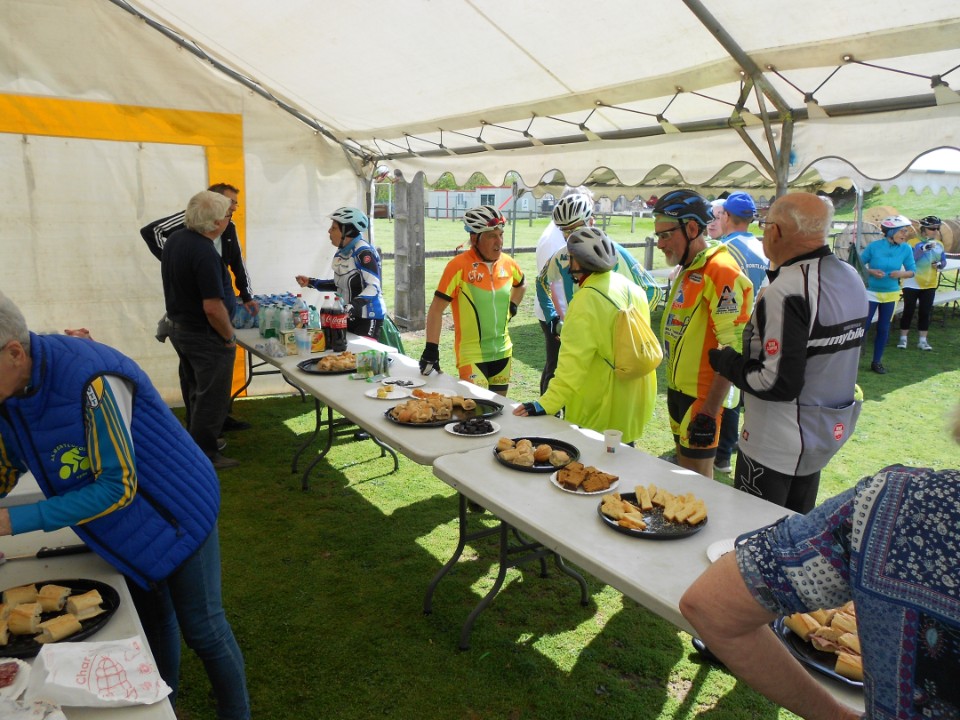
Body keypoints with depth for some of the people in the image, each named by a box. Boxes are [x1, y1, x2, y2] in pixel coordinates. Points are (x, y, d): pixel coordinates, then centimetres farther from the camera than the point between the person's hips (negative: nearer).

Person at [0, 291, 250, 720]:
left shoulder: (89, 381, -35)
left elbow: (118, 487, -29)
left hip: (176, 513, -7)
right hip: (126, 526, 7)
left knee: (201, 629, 6)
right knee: (152, 624, 22)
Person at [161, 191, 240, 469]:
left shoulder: (174, 240, 1)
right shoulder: (205, 253, -26)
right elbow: (213, 308, -28)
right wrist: (229, 337, -13)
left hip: (178, 327, 9)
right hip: (204, 335, -9)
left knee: (193, 391, 23)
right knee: (211, 397, 4)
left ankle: (195, 441, 38)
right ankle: (204, 454, 14)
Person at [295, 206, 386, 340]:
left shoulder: (363, 252, -16)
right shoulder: (340, 253, 9)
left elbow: (373, 287, -23)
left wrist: (352, 306, -34)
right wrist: (311, 282, 19)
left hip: (369, 317, -8)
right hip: (349, 317, 8)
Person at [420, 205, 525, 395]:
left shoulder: (508, 263, 2)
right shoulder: (459, 266, -15)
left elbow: (520, 285, 26)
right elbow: (436, 309, -14)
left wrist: (512, 308, 11)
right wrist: (431, 351, -17)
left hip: (502, 351, 6)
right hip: (471, 355, -6)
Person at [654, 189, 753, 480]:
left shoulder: (721, 272, -20)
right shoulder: (688, 269, 11)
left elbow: (733, 351, -24)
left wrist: (709, 411, -23)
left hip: (703, 397, -9)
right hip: (679, 388, 9)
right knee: (683, 467, 20)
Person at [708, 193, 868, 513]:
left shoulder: (786, 292, -26)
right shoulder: (850, 277, 4)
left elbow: (777, 384, -27)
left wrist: (724, 360, -12)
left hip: (775, 447, -9)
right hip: (830, 432, 9)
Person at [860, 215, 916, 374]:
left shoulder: (906, 249, -4)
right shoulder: (874, 246, -12)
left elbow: (912, 271, 4)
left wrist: (901, 274, -17)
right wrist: (871, 271, -21)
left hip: (891, 294, 3)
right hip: (871, 292, -3)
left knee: (884, 328, 9)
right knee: (863, 325, -5)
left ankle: (877, 361, 22)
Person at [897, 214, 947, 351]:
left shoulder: (939, 245, 6)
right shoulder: (913, 243, -11)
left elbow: (944, 261, 14)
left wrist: (940, 264, -9)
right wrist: (924, 248, -33)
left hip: (929, 285, 4)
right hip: (912, 284, -4)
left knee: (925, 313, 7)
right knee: (908, 311, 1)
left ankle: (922, 340, 14)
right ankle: (903, 339, 11)